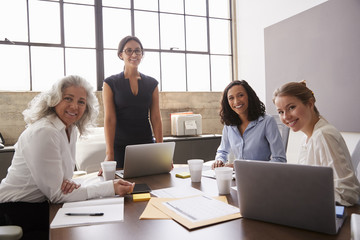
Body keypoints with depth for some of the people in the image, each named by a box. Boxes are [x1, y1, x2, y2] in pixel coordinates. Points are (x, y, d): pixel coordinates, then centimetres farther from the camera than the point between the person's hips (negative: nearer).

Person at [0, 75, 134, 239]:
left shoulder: (71, 130, 3)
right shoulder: (43, 133, -23)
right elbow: (56, 194, -20)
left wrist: (67, 183, -15)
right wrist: (111, 188, -25)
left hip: (39, 204, 7)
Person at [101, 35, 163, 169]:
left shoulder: (152, 83, 6)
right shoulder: (110, 83, -1)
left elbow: (156, 118, 2)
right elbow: (109, 119, -9)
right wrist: (109, 154, -17)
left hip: (147, 144, 2)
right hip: (120, 146, -2)